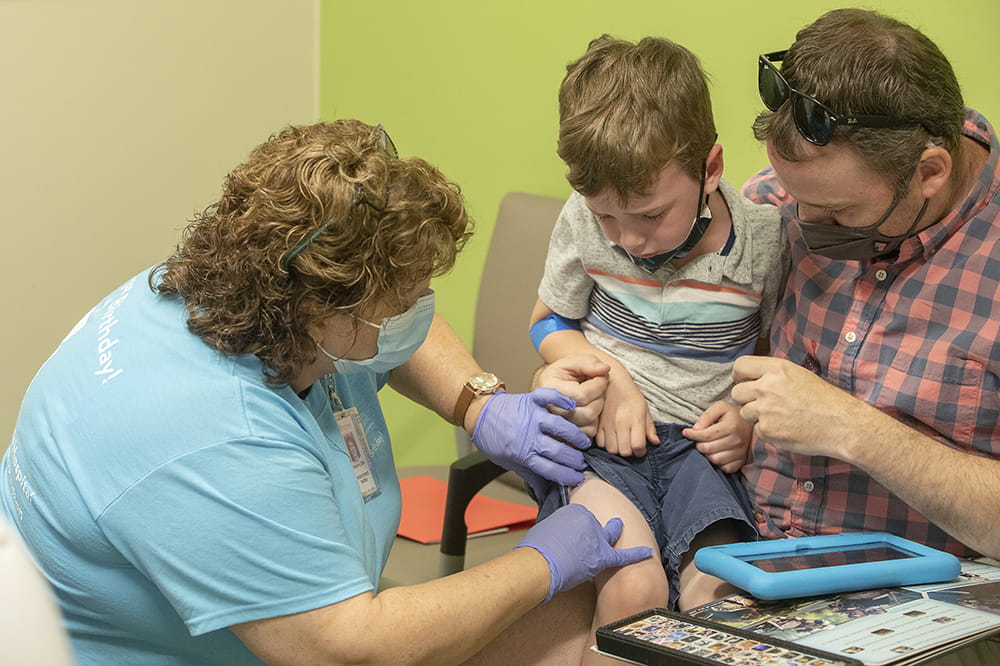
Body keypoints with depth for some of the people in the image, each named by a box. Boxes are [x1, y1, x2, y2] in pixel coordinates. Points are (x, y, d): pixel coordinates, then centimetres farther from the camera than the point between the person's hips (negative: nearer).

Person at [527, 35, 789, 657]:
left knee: (718, 599, -27)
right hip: (605, 436, 0)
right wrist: (610, 378, -5)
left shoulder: (764, 236, -6)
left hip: (703, 443, 0)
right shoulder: (585, 219, -4)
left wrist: (753, 417, -8)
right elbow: (549, 322, 13)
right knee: (633, 589, -28)